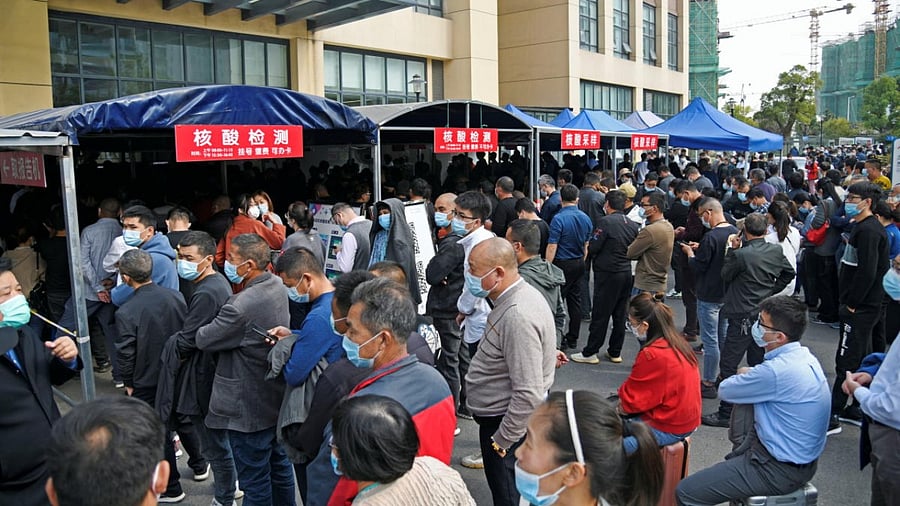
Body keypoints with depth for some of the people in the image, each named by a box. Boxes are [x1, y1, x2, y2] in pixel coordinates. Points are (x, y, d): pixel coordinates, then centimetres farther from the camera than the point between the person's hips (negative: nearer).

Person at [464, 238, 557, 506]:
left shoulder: (517, 316, -29)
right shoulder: (517, 296, 3)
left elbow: (529, 393, -29)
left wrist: (501, 441, -21)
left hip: (508, 423, -10)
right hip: (500, 417, 10)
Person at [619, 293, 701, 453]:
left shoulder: (652, 356, -25)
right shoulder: (678, 343, 2)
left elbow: (630, 400, -14)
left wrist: (622, 402, 5)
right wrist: (625, 395, 6)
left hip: (667, 428, -10)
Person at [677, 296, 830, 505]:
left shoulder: (777, 371, -29)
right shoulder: (804, 355, -1)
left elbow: (725, 391, -11)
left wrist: (744, 376, 7)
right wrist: (750, 376, 2)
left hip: (781, 470, -9)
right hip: (802, 455, 9)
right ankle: (741, 453, 38)